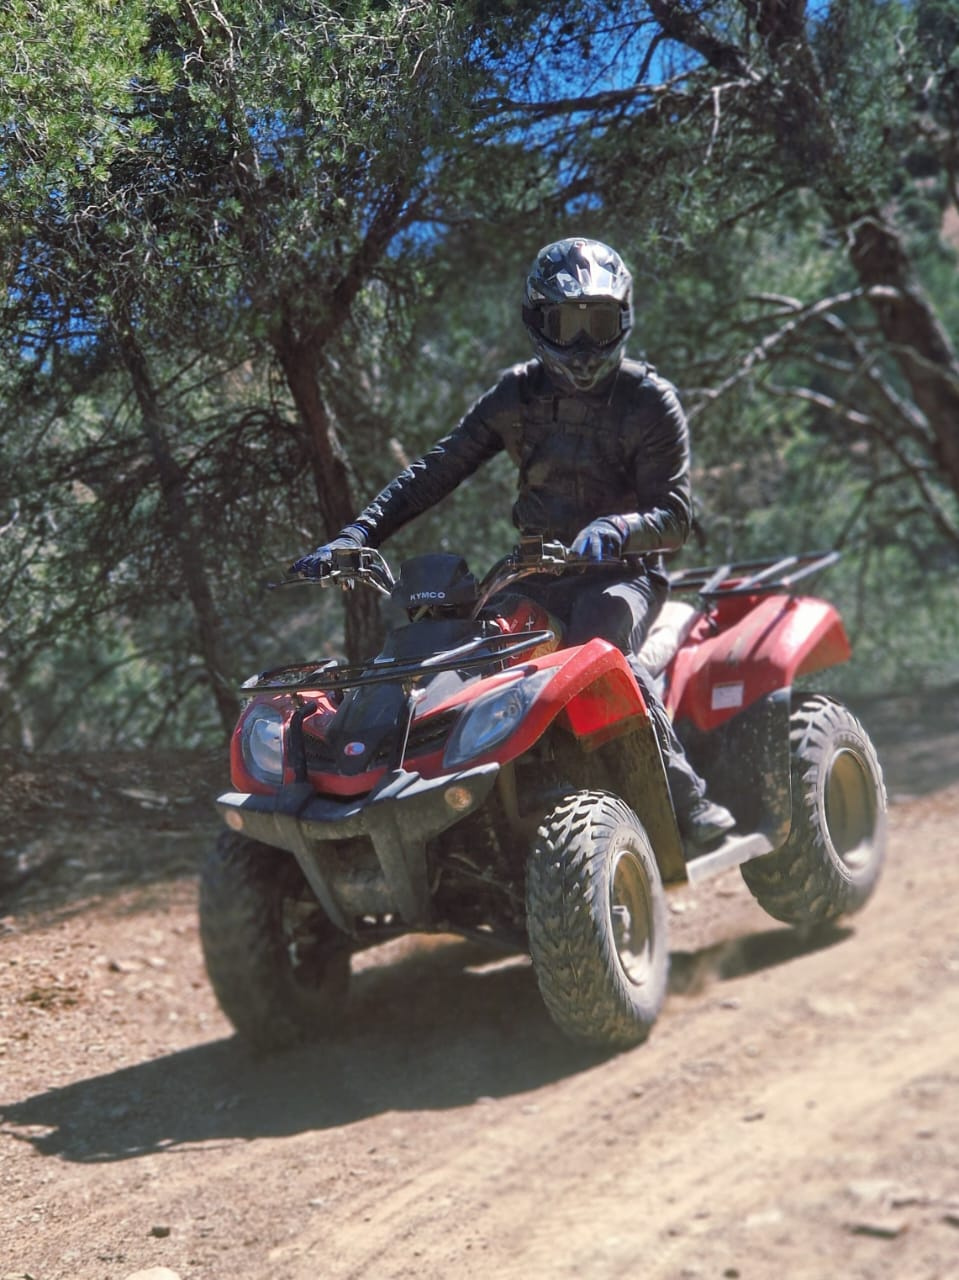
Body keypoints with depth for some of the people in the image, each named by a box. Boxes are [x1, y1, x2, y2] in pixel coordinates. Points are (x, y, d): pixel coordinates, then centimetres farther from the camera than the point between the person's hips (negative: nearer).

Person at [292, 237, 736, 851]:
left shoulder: (650, 402, -4)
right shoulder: (517, 395, 7)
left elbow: (676, 516, -11)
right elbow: (436, 470, 3)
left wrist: (616, 528, -33)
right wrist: (357, 534, -9)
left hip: (625, 570, -4)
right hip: (541, 570, 4)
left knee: (598, 639, -37)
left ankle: (689, 797, -28)